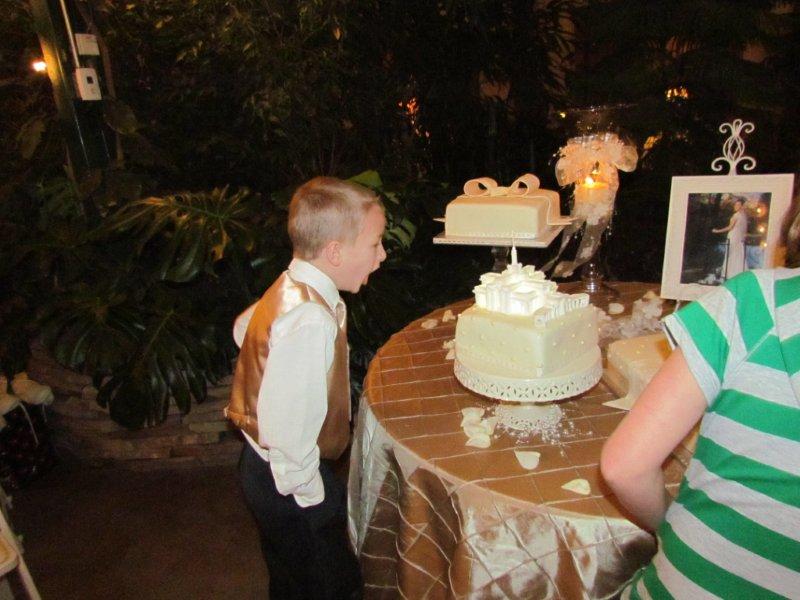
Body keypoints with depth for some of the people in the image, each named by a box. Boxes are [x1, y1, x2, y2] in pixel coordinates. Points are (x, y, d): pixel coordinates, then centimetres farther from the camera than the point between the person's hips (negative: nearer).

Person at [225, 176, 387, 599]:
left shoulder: (291, 289, -1)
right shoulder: (311, 319, -32)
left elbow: (244, 328, 18)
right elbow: (285, 426, -35)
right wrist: (310, 493, -20)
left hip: (268, 465, 9)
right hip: (290, 483, -9)